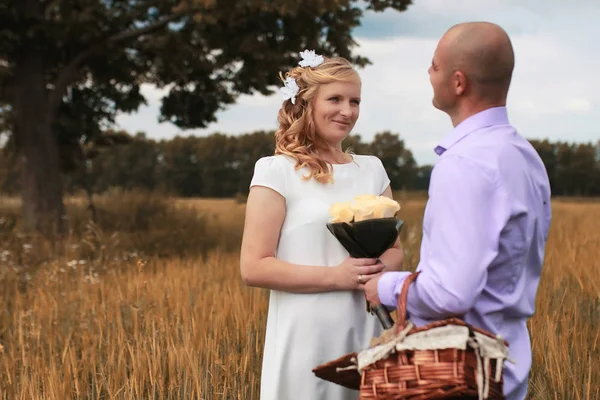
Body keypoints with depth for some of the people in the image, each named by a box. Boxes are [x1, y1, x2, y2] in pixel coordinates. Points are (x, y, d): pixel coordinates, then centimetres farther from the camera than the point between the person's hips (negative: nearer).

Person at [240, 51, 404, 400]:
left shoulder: (373, 169, 10)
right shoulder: (278, 171, -6)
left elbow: (395, 250, 15)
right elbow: (254, 268, -10)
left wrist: (380, 268, -8)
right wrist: (336, 276, -17)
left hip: (367, 336, 5)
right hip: (308, 341, -4)